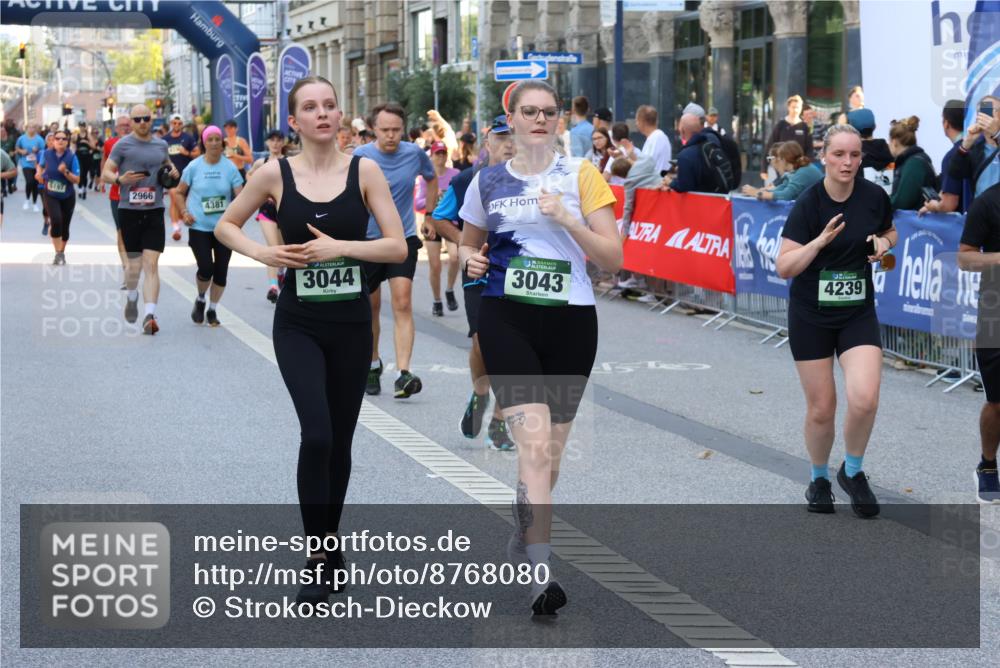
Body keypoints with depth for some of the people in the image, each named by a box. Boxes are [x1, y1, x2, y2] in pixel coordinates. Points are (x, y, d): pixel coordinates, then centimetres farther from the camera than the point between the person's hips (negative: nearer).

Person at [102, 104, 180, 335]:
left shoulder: (160, 145, 11)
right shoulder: (123, 145, 0)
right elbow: (105, 173, 1)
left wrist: (173, 171, 8)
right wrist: (120, 178, -19)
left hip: (154, 212, 2)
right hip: (129, 211, -2)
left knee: (151, 264, -10)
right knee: (134, 264, 8)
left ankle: (150, 316, -15)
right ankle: (132, 296, 40)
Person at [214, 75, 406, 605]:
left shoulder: (364, 170, -4)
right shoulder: (275, 174, -4)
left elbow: (397, 247, -7)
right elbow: (225, 226, 9)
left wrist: (338, 246, -18)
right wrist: (262, 253, -9)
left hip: (351, 323, 1)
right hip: (298, 324, -1)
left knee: (339, 440, 11)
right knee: (316, 434, -18)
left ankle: (330, 542, 30)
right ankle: (318, 557, -9)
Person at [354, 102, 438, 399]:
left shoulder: (414, 154, -2)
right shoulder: (360, 157, -8)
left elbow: (431, 178, 19)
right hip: (367, 239, 0)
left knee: (402, 304, -14)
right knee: (371, 307, 11)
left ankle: (403, 375, -20)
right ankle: (373, 364, 33)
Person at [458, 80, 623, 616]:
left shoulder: (581, 175, 2)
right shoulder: (488, 181, 7)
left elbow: (612, 257, -3)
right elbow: (468, 242, 23)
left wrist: (566, 218, -16)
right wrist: (470, 259, -1)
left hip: (570, 320, 1)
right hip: (506, 318, -1)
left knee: (549, 450, 10)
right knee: (534, 440, -17)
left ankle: (524, 536, 35)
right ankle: (540, 572, -22)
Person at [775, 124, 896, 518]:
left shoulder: (875, 197, -5)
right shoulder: (808, 204, -14)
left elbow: (889, 232, 17)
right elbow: (784, 267, -17)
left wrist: (883, 243, -6)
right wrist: (822, 239, -29)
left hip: (859, 313, 2)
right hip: (810, 318, -2)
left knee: (864, 399, -16)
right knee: (821, 408, 3)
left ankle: (853, 472, 10)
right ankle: (819, 479, 30)